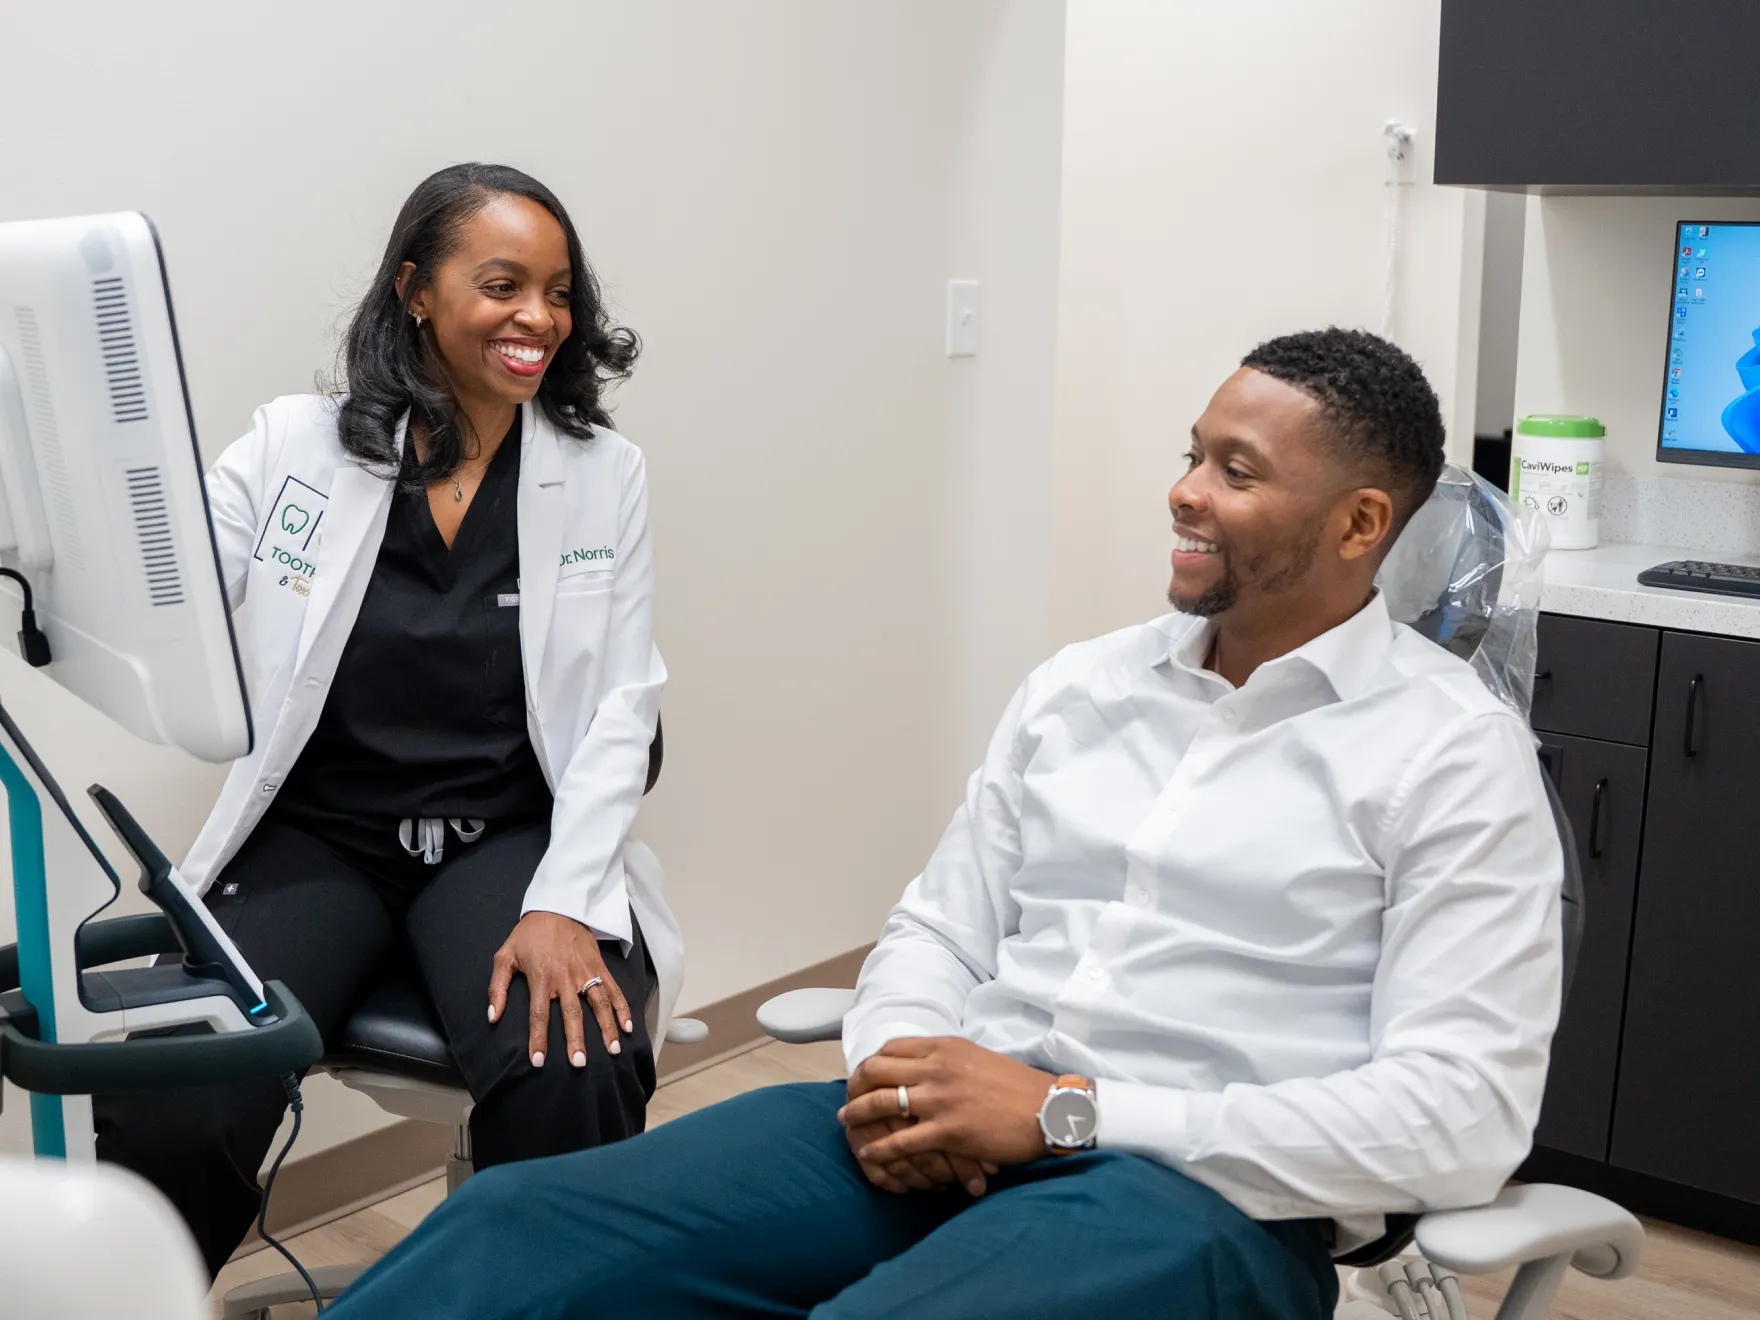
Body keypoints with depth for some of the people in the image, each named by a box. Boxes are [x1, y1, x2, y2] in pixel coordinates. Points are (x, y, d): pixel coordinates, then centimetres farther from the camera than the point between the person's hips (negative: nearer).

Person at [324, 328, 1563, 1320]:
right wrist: (903, 1071, -9)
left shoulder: (1456, 754, -2)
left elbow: (1460, 1116, -10)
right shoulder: (1078, 687, 15)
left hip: (1205, 1195, -4)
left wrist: (1069, 1108, -16)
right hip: (959, 1135, 5)